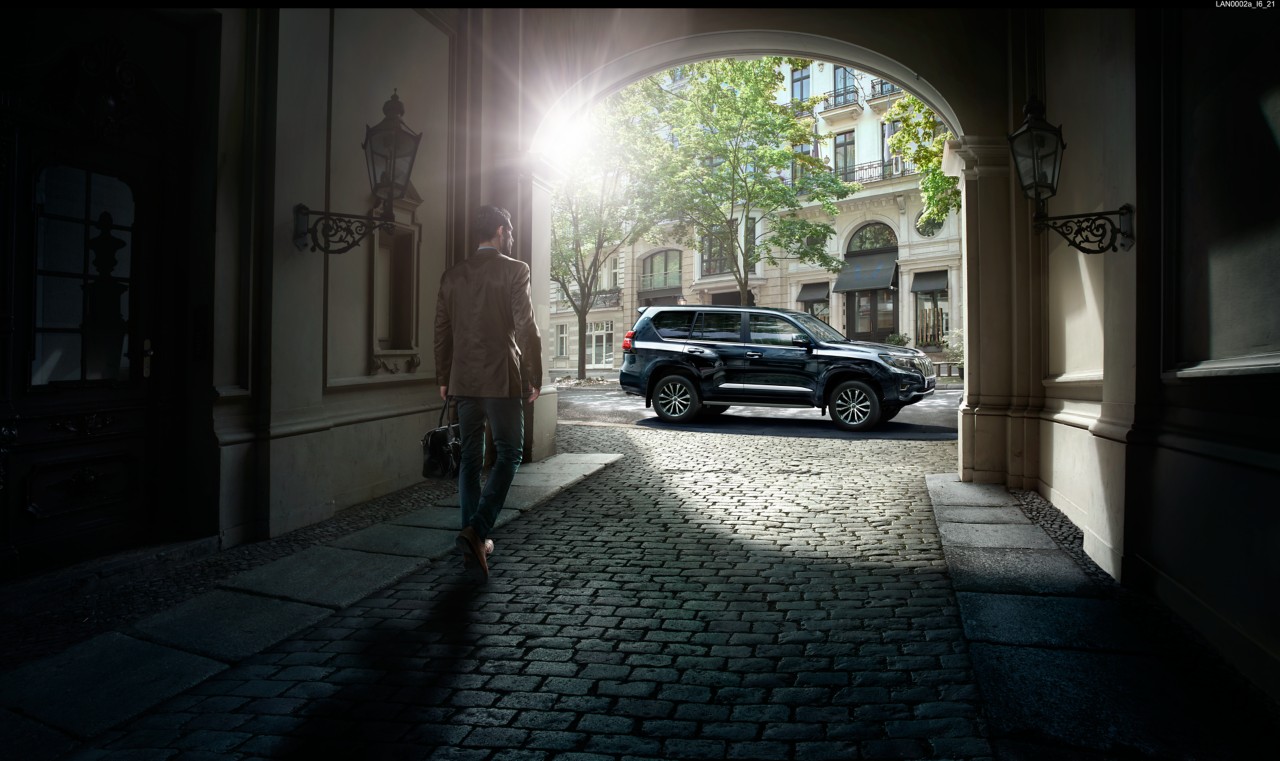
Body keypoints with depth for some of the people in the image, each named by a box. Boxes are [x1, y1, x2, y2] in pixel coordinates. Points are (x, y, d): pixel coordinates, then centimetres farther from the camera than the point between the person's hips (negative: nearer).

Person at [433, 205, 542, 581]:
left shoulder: (452, 275, 10)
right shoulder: (514, 270, -6)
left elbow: (442, 330, 13)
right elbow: (526, 328, -11)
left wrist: (444, 378, 21)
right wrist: (534, 377, -3)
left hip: (463, 381, 5)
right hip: (501, 380, -5)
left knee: (470, 459, 12)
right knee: (508, 455, 3)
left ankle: (476, 540, 16)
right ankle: (476, 530, -13)